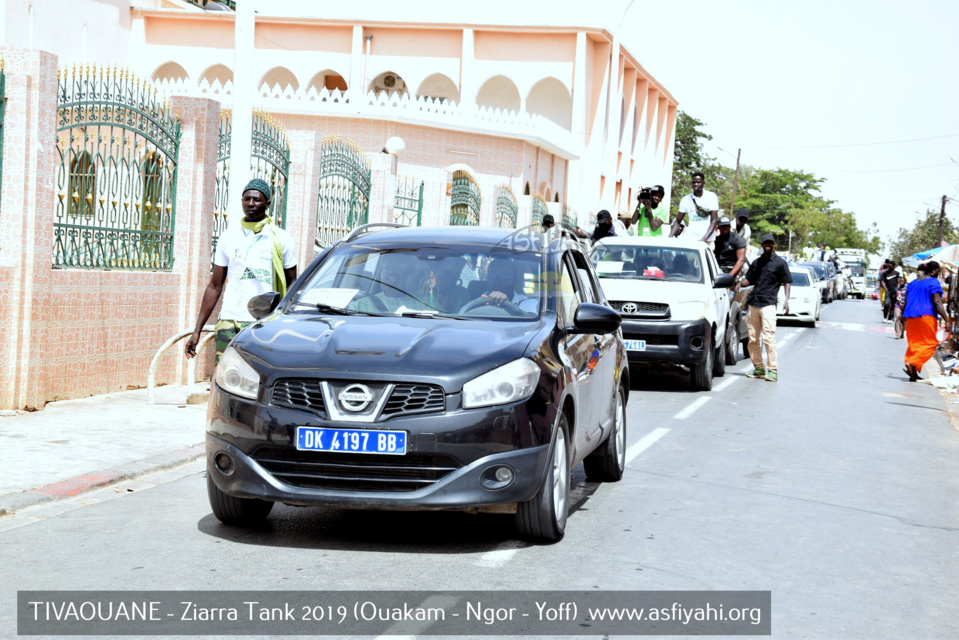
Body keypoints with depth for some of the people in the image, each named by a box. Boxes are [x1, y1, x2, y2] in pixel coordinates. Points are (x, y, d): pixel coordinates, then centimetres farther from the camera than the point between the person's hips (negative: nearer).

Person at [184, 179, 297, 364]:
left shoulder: (280, 239, 6)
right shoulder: (229, 237, 11)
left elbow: (292, 285, 8)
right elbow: (214, 287, 14)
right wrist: (197, 331, 8)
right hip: (229, 323, 1)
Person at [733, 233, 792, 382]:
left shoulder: (780, 263, 5)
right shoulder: (757, 262, 19)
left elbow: (786, 283, 4)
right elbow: (749, 278, 25)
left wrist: (786, 300, -9)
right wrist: (740, 283, 2)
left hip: (768, 304, -6)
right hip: (753, 304, 6)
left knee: (768, 337, -13)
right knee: (753, 339, 4)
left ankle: (773, 370, -11)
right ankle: (758, 368, 13)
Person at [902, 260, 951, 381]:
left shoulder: (913, 283, 17)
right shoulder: (934, 282, -4)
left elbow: (906, 302, 21)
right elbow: (937, 302, -14)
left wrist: (903, 317, 31)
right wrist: (947, 320, -17)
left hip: (911, 317, 7)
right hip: (927, 316, -7)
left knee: (913, 343, 11)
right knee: (930, 343, -1)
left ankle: (913, 374, 8)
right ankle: (912, 363, -20)